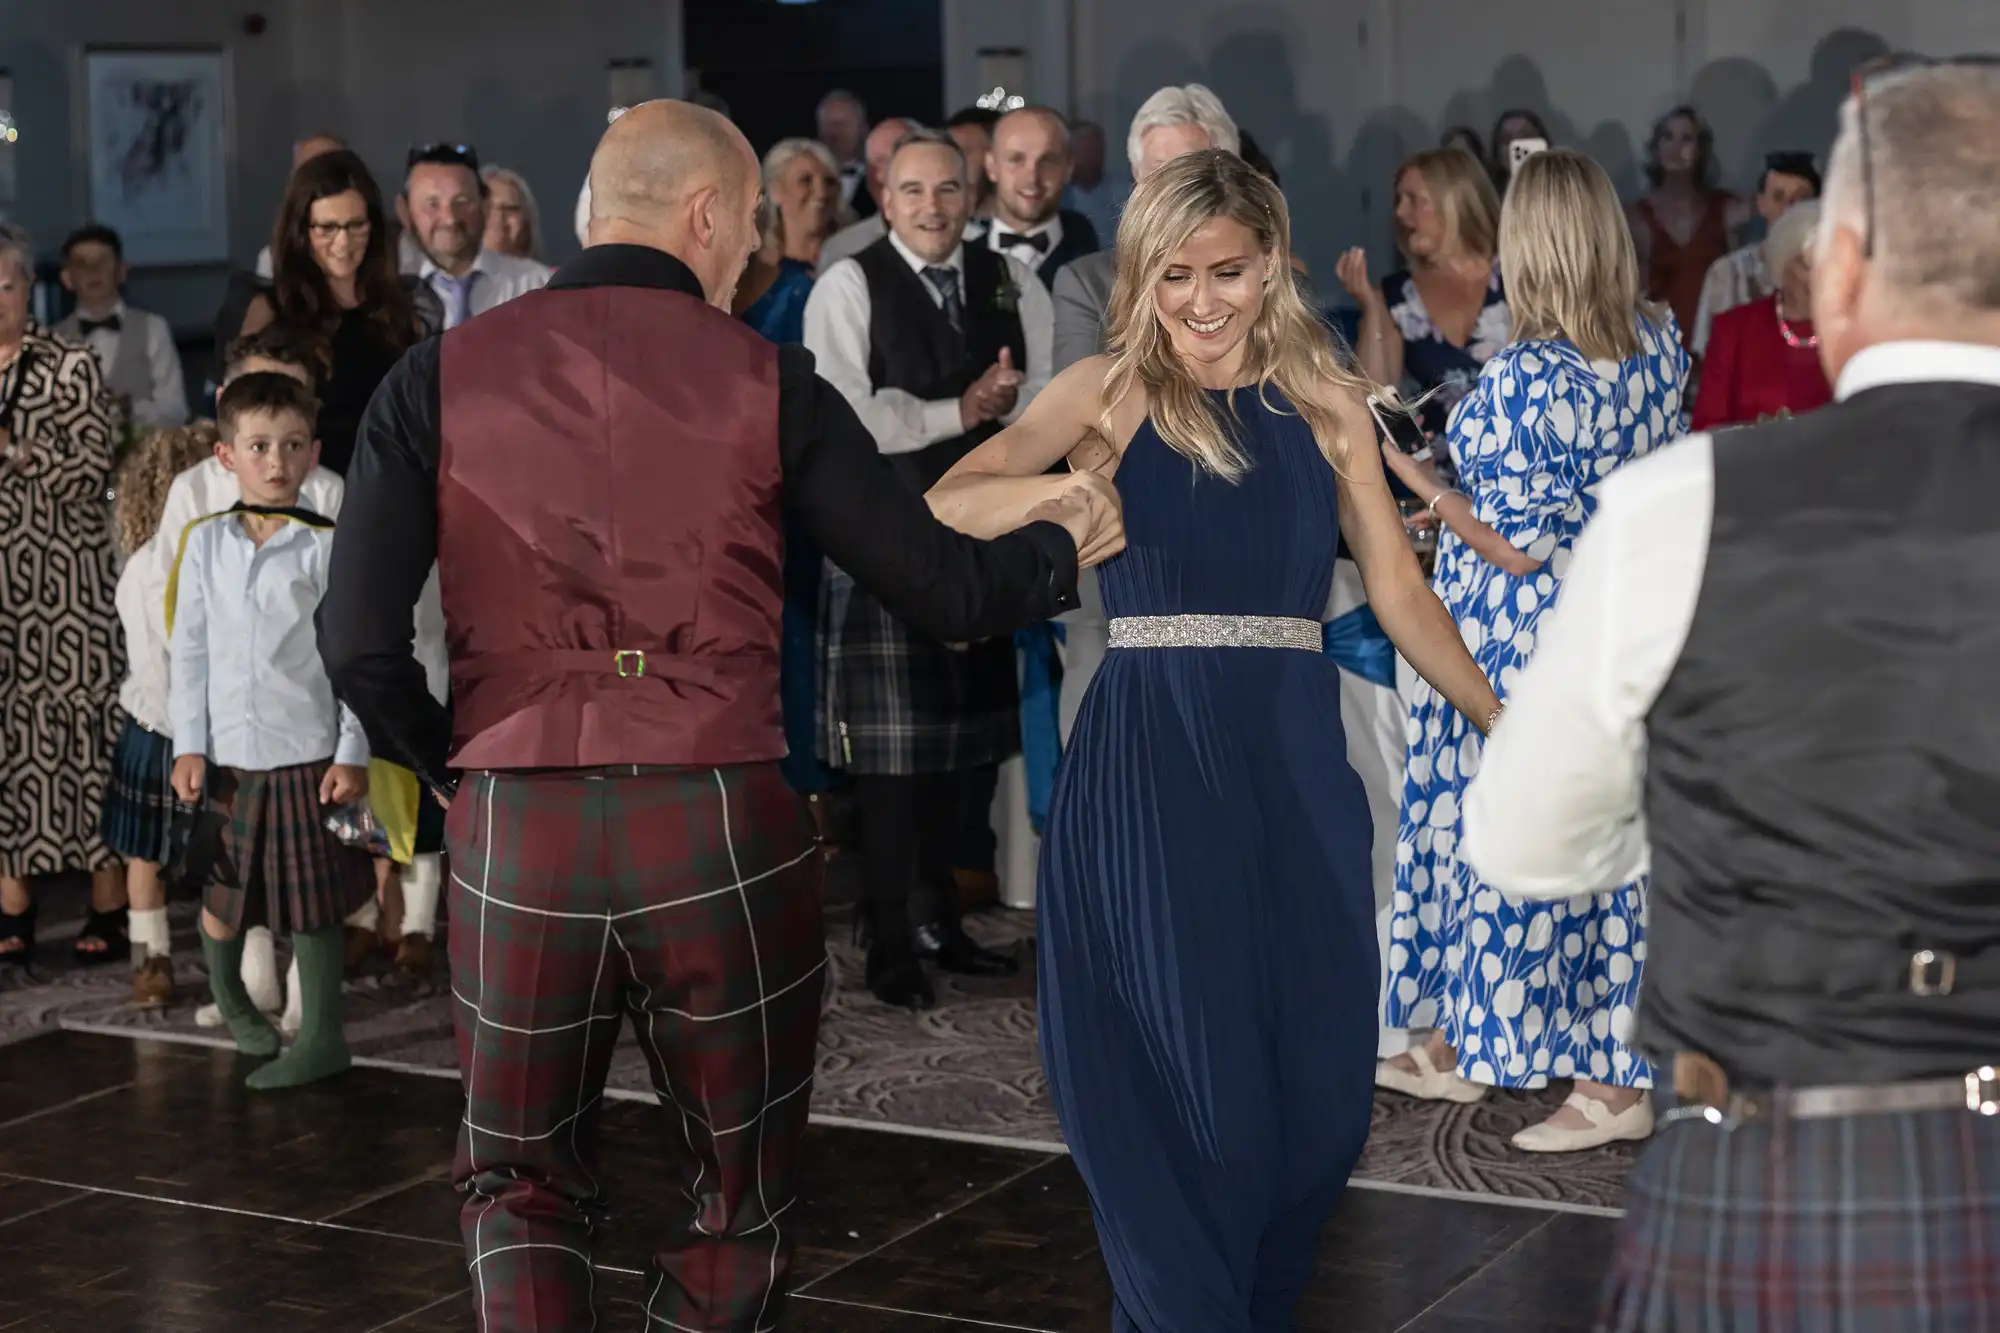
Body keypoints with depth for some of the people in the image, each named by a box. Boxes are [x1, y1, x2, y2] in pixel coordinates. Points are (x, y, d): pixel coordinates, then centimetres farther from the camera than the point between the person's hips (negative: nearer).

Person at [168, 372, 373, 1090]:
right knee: (220, 894, 14)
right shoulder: (206, 543, 3)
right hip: (225, 755, 3)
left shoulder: (326, 546, -6)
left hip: (307, 755, -3)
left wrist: (352, 754, -8)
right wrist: (189, 747, 0)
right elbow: (188, 651, 5)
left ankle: (322, 1038, 14)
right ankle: (229, 999, 40)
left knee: (311, 903, 2)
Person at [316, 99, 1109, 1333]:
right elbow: (947, 590, 0)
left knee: (523, 1181, 20)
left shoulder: (441, 375, 2)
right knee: (740, 1196, 18)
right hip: (721, 820, -1)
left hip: (515, 827, 1)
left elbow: (363, 643, -5)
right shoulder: (765, 378, -1)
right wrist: (1065, 545, 20)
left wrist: (455, 763, 13)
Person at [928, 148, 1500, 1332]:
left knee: (1312, 1073, 5)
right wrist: (1060, 491, -35)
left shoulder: (1327, 403, 7)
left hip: (1293, 758, 3)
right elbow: (946, 508, -16)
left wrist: (1507, 726, 1)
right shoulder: (1109, 392, 0)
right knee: (1176, 1068, 2)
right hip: (1148, 759, -2)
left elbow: (1400, 592, 7)